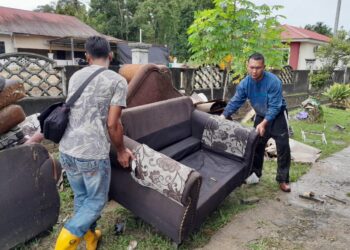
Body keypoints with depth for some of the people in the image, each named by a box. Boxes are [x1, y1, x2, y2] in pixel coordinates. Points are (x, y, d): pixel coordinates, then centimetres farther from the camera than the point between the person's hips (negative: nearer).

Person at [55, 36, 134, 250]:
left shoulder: (75, 76, 11)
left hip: (67, 150, 6)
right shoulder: (118, 81, -7)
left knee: (81, 197, 23)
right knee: (96, 200, 16)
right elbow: (112, 124, -12)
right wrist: (121, 150, 5)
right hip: (93, 153, -6)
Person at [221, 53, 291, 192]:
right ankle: (255, 174, 21)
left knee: (283, 147, -5)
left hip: (277, 116, -4)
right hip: (261, 115, 4)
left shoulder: (273, 82, -31)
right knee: (256, 145, 7)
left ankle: (283, 179, 7)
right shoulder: (245, 83, -16)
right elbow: (235, 102, -14)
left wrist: (263, 124, -42)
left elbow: (274, 107, -32)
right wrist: (223, 116, -25)